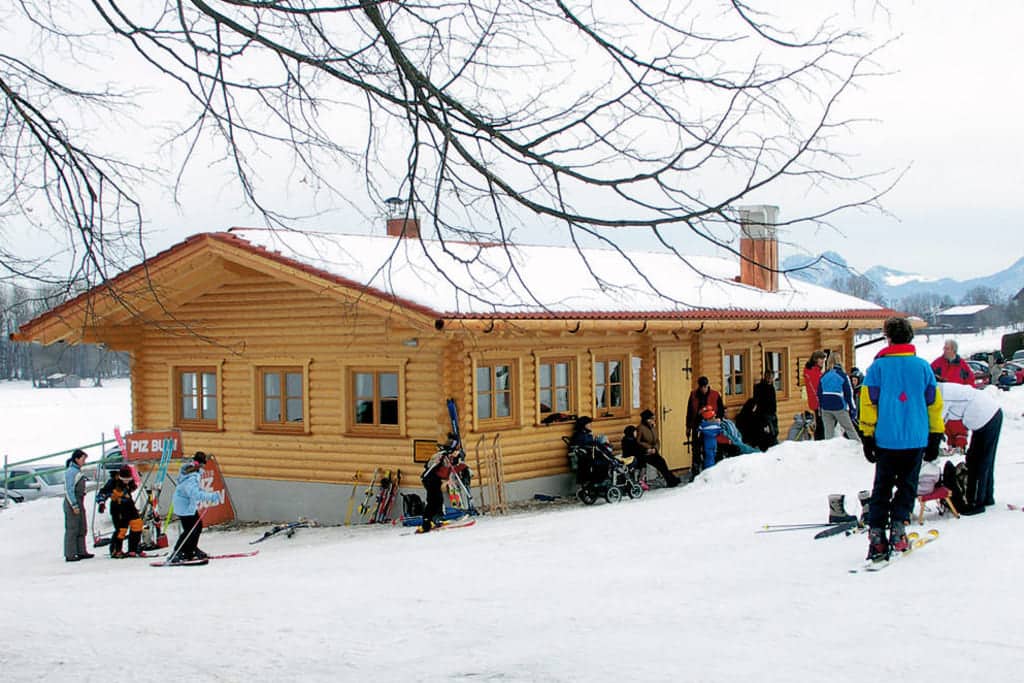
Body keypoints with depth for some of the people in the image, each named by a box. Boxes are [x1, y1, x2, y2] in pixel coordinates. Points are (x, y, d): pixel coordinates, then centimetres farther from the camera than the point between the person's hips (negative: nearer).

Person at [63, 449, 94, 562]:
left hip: (79, 502, 10)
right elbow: (69, 490, -18)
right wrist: (74, 505, -20)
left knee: (82, 528, 14)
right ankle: (70, 555, -3)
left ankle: (81, 552, 21)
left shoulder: (77, 471, 14)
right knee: (72, 529, -6)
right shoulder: (70, 471, -14)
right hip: (72, 502, -10)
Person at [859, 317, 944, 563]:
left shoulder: (878, 366, -4)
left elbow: (868, 402, -4)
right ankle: (898, 527, -2)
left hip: (886, 439, -1)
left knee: (882, 487, 8)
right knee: (907, 485, 12)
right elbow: (934, 402, 6)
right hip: (916, 439, 1)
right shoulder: (923, 366, 1)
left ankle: (876, 535, 0)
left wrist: (867, 436, 4)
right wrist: (935, 436, 15)